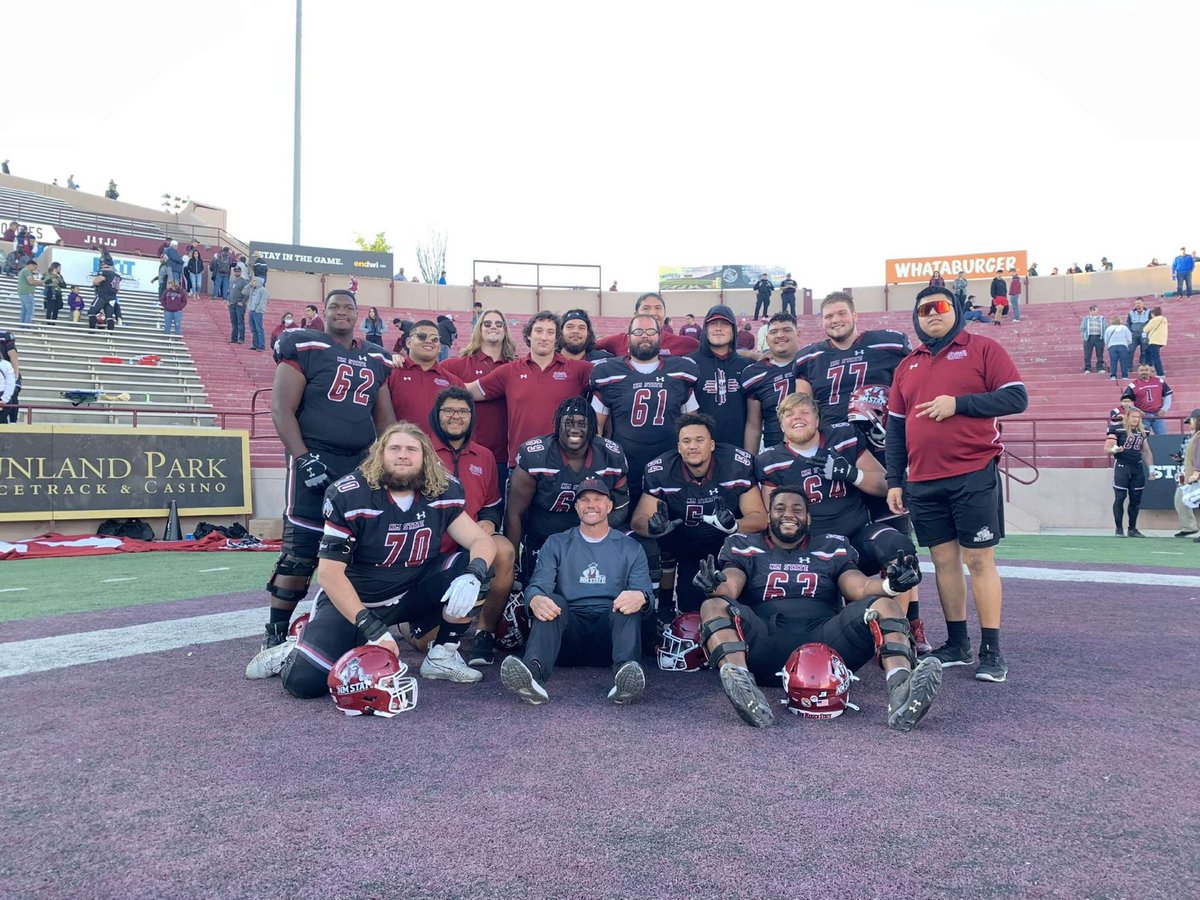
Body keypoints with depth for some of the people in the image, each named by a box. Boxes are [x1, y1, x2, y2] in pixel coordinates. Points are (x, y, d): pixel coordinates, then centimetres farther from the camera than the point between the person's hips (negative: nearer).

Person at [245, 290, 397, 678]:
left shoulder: (376, 360, 17)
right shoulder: (304, 348, 0)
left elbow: (385, 417, 19)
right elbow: (282, 409, -6)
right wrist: (303, 458, -16)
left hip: (362, 463, 5)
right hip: (315, 459, -5)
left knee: (359, 550, 4)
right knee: (300, 551, -10)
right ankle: (275, 639, -1)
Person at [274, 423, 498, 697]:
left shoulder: (444, 492, -7)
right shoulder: (349, 495, -19)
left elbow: (482, 540, -8)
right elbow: (330, 573, -20)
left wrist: (473, 575, -33)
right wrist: (373, 629, -27)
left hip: (412, 594, 4)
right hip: (352, 599, -3)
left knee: (475, 568, -18)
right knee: (306, 681, -22)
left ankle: (442, 656, -3)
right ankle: (291, 652, 15)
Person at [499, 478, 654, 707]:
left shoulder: (630, 548, 18)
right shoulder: (556, 544, 18)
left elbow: (645, 591, 4)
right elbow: (538, 585, 2)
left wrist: (640, 597, -24)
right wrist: (535, 599, -26)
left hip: (609, 635, 0)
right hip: (568, 632, 0)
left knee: (630, 603, -28)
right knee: (553, 601, -29)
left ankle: (624, 672, -53)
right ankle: (533, 672, -56)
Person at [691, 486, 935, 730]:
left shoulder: (832, 548, 24)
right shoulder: (745, 546, 20)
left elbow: (861, 588, 9)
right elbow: (729, 588, 2)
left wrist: (890, 585, -15)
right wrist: (714, 587, -23)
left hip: (824, 641, 2)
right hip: (765, 642, -1)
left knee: (883, 605, -18)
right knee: (714, 607, -27)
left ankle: (901, 689, -43)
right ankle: (742, 687, -54)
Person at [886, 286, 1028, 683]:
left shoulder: (983, 349, 2)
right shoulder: (907, 366, 16)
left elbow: (1017, 398, -7)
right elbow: (895, 427, 15)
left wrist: (958, 403, -16)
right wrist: (895, 481, 10)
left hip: (974, 476, -5)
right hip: (922, 483, 5)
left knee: (980, 560, -2)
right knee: (944, 560, 9)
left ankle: (992, 651, 5)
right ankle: (957, 644, 19)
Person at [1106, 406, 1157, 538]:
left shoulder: (1142, 431, 11)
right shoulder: (1117, 429, -8)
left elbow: (1146, 451, 19)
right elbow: (1106, 448, -11)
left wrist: (1151, 469, 15)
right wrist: (1114, 450, -33)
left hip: (1137, 467, 6)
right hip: (1121, 466, -6)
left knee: (1136, 499, 7)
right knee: (1120, 498, -5)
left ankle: (1132, 529, 17)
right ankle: (1119, 529, 3)